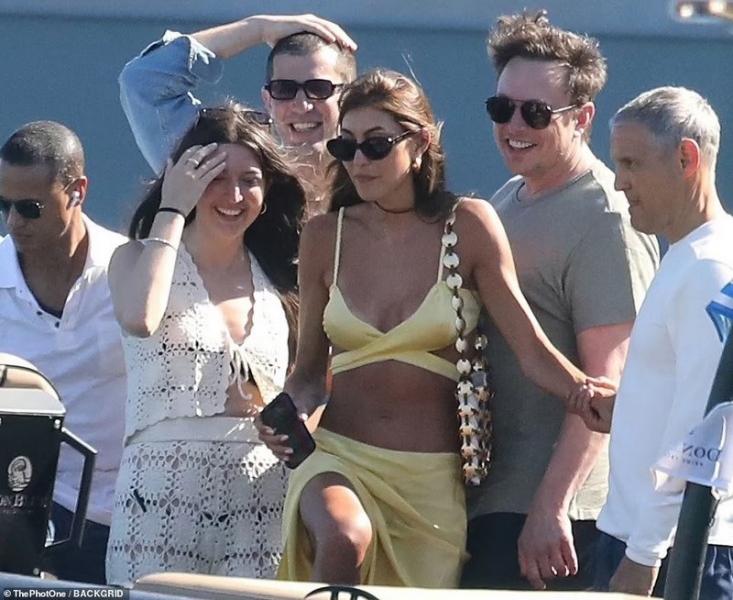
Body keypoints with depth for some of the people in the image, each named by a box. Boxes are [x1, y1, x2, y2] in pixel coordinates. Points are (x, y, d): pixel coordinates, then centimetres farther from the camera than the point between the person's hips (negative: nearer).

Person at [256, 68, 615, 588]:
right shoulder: (326, 237, 5)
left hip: (433, 475, 0)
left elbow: (532, 350, -6)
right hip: (341, 459, 0)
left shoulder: (468, 227, -2)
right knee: (345, 539, -33)